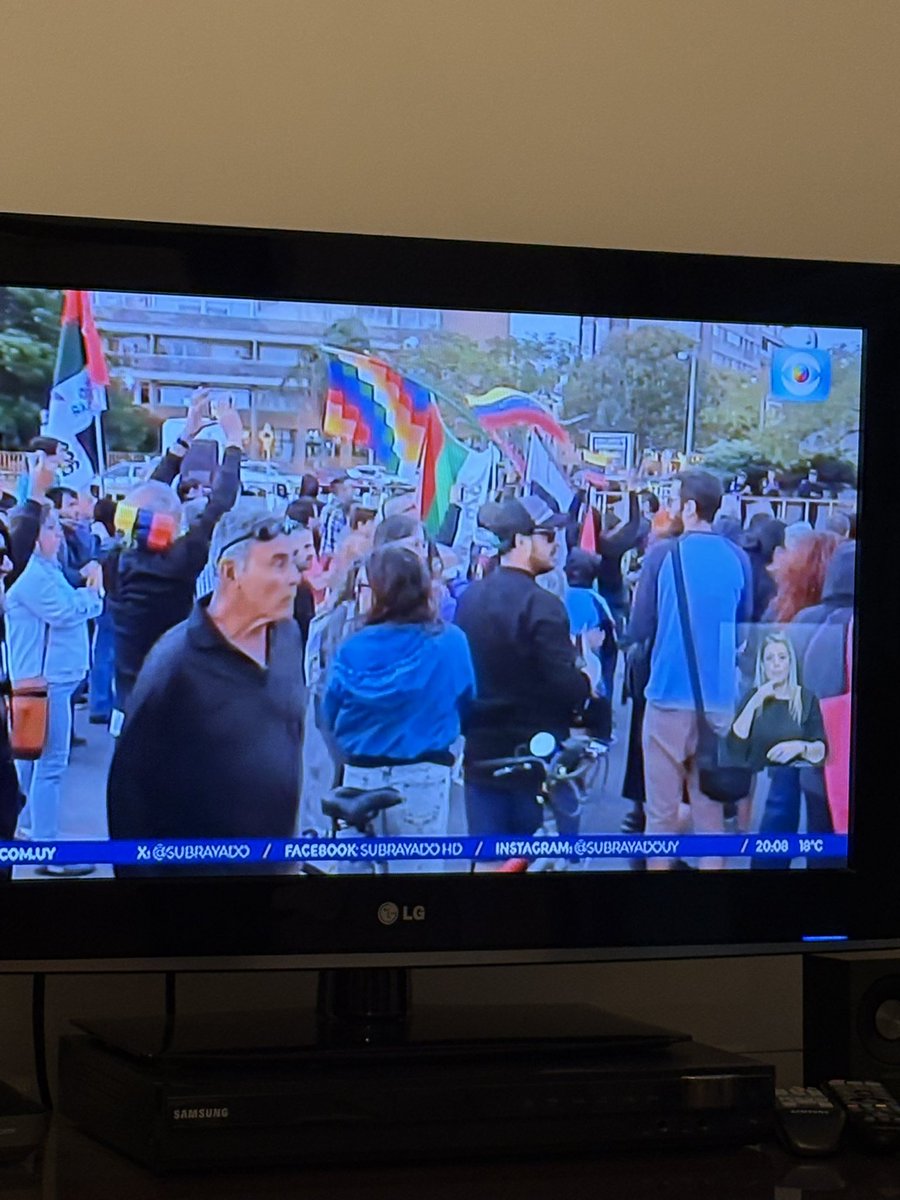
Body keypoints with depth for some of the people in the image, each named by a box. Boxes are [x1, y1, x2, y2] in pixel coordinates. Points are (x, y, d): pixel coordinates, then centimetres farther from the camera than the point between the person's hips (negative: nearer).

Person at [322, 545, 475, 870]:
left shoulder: (353, 648, -6)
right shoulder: (450, 642, -8)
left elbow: (330, 716, 5)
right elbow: (466, 705, 6)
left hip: (361, 776, 1)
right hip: (423, 777, -1)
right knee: (417, 865, 7)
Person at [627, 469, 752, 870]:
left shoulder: (663, 554, -7)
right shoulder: (737, 559, 3)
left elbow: (638, 630, -4)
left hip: (669, 695, -3)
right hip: (719, 700, 3)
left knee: (662, 813, 4)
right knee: (711, 813, 9)